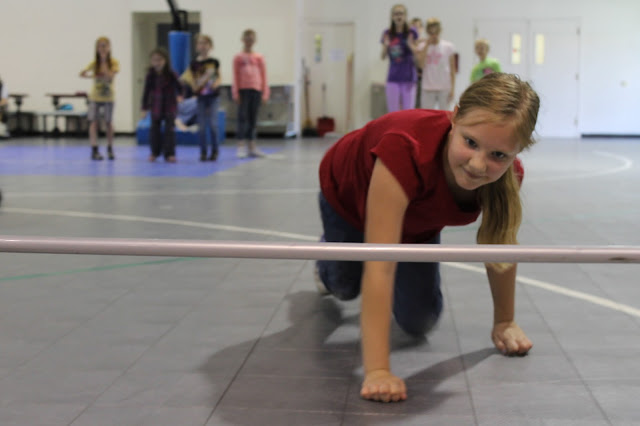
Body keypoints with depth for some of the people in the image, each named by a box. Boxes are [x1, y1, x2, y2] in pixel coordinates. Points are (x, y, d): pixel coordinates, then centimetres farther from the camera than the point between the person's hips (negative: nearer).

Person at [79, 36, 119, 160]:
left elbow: (110, 75, -24)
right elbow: (82, 74, -16)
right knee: (93, 122, -6)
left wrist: (104, 62, -24)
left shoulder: (114, 63, -7)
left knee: (108, 123, 9)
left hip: (108, 98, -1)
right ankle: (94, 150, -7)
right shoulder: (94, 63, -5)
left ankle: (110, 149, 21)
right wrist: (93, 76, -31)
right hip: (95, 97, 1)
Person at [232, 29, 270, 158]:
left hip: (256, 90, 2)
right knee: (242, 117, -5)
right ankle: (241, 146, -4)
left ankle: (252, 146, 13)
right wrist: (236, 93, -4)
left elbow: (263, 76, 9)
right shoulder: (238, 57, 3)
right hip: (243, 89, -2)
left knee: (253, 118, 7)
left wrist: (265, 93, 5)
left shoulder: (259, 57, 8)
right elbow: (236, 76, 2)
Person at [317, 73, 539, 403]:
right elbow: (379, 266, -52)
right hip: (349, 196, -3)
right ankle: (326, 264, 57)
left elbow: (499, 243, -13)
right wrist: (377, 371, -56)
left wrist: (504, 322, -3)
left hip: (416, 221, 3)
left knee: (419, 322, 6)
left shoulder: (509, 175, -35)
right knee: (344, 287, 21)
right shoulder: (406, 148, -51)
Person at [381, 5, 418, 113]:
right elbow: (383, 57, 5)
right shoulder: (387, 34, 3)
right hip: (393, 77, 2)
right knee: (393, 111, 5)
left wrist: (411, 45, -19)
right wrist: (386, 46, -14)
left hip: (408, 77, -2)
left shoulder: (411, 33, -3)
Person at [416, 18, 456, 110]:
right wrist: (427, 44, -9)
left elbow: (452, 69, 2)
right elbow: (421, 62, -14)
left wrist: (452, 88, -4)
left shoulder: (448, 47, 2)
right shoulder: (423, 47, 5)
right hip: (428, 88, 1)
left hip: (444, 88, -1)